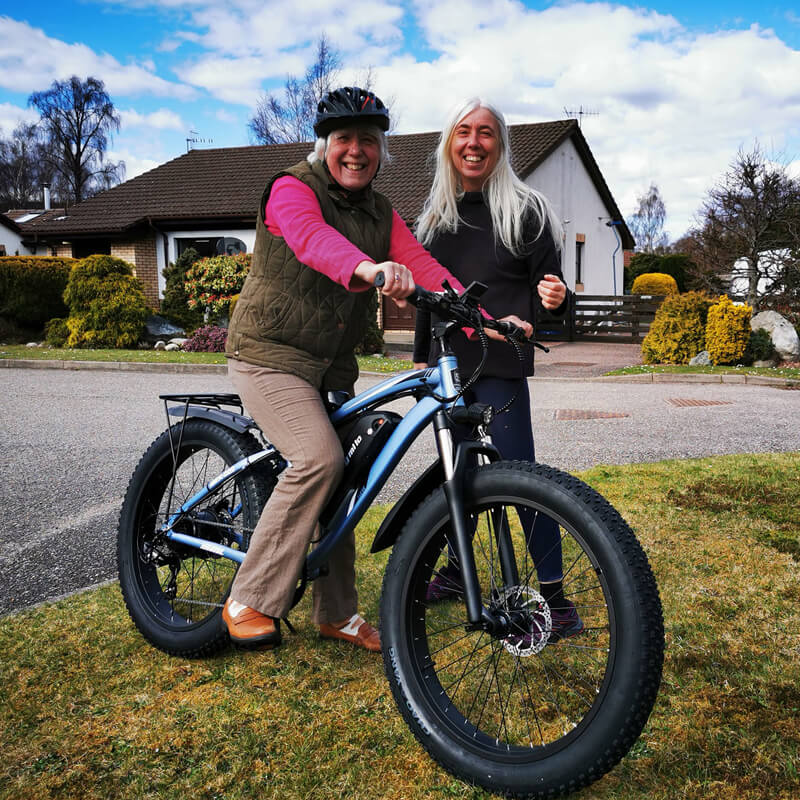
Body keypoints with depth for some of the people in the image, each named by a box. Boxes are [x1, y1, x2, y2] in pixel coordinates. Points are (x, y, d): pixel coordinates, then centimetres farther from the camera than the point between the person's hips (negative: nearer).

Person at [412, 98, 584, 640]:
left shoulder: (525, 209, -3)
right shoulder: (436, 215, 13)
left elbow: (548, 286, -3)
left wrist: (555, 300, -26)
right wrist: (420, 356, 17)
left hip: (500, 365, -6)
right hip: (446, 365, 6)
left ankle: (556, 600, -2)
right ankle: (458, 570, 31)